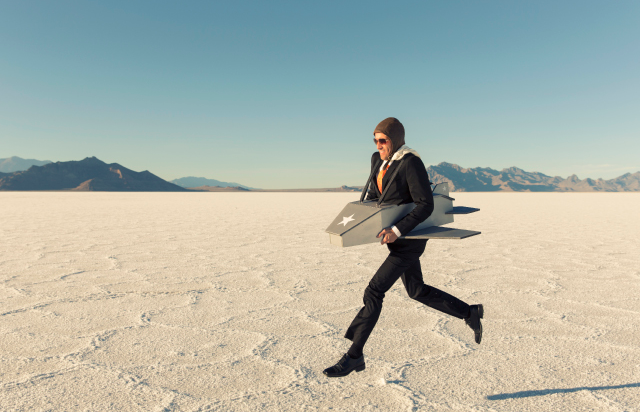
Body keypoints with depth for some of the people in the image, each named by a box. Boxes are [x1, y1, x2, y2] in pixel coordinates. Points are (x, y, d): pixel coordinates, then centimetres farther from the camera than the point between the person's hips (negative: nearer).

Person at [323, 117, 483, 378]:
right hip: (396, 237, 10)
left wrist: (396, 230, -31)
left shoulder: (411, 163, -21)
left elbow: (426, 205, -23)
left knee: (373, 292, -11)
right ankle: (470, 313, 38)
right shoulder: (378, 159, 5)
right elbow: (373, 195, 17)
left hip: (410, 239, -9)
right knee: (418, 292, 20)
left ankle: (353, 356, 0)